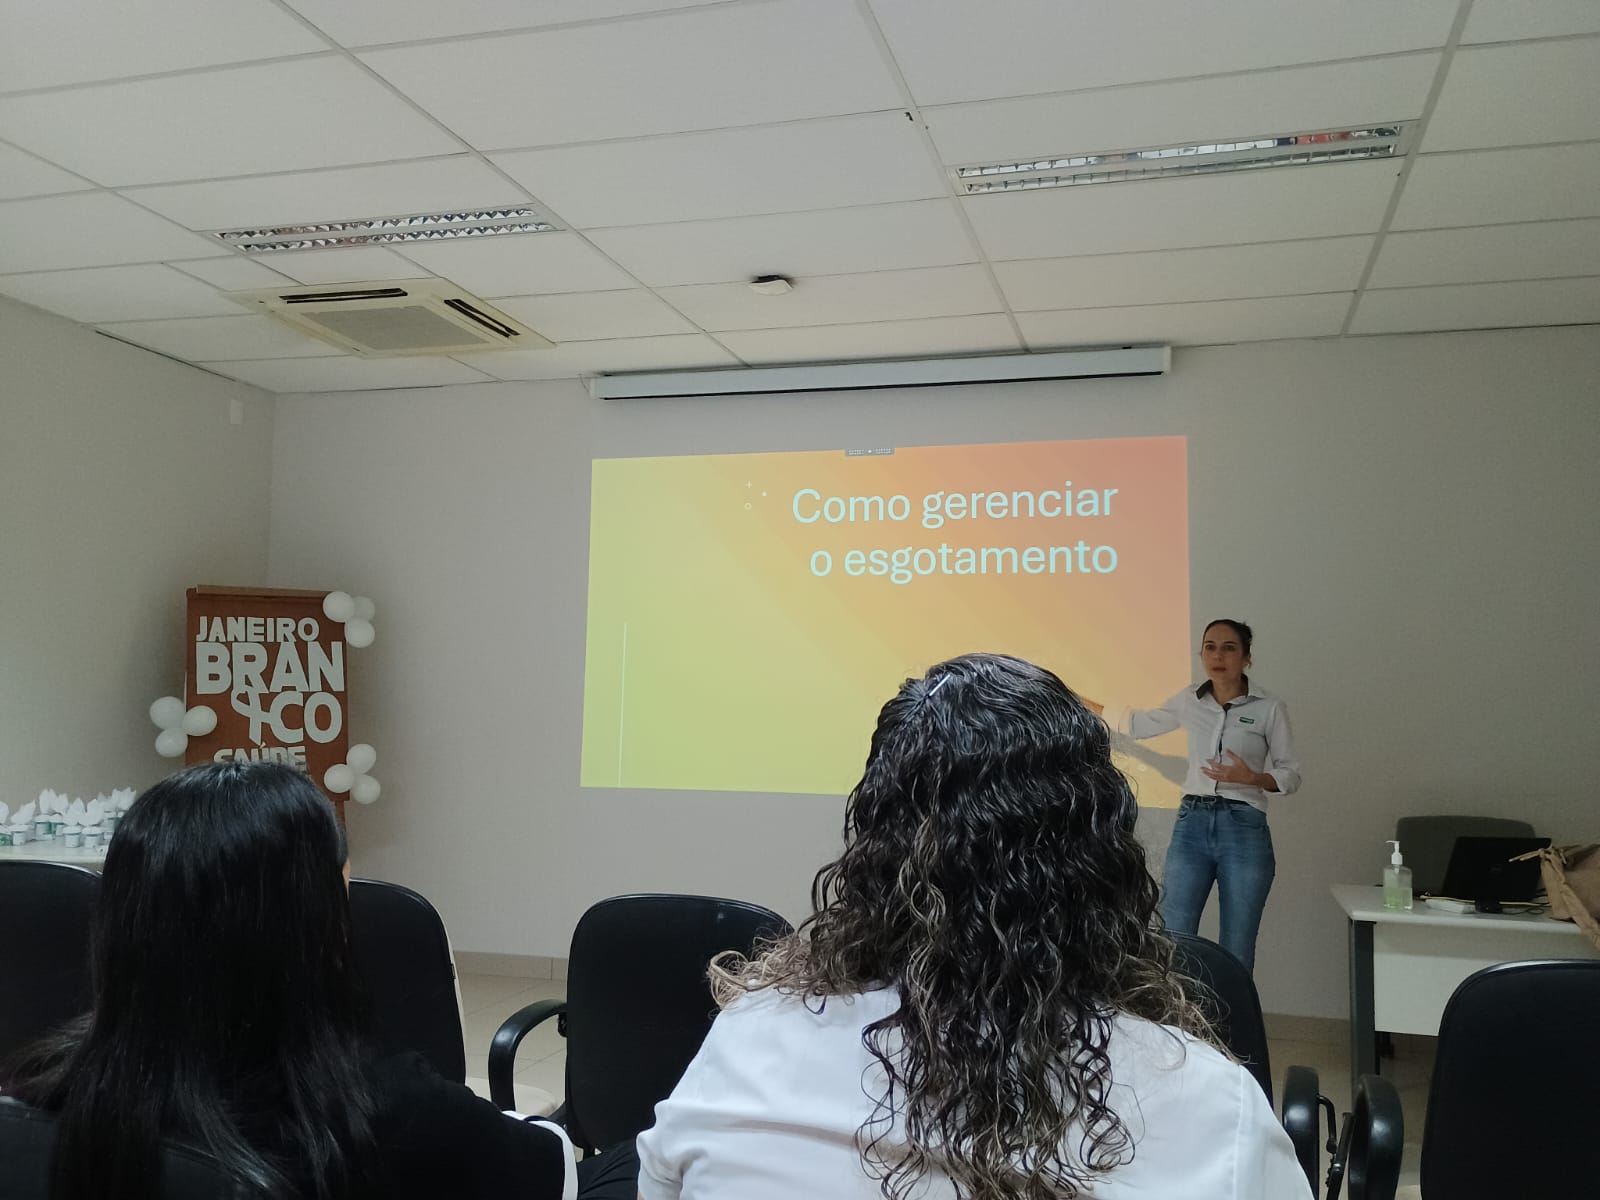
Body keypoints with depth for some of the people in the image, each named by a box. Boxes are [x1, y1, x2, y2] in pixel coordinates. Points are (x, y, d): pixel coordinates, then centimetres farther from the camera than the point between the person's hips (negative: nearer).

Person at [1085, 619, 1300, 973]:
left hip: (1244, 829, -3)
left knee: (1236, 952, 3)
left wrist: (1251, 778, -18)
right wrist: (1078, 701, 26)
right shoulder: (1189, 701, 7)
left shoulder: (1269, 707, -2)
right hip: (1191, 824, 3)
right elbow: (1138, 723, 23)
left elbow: (1291, 775, 2)